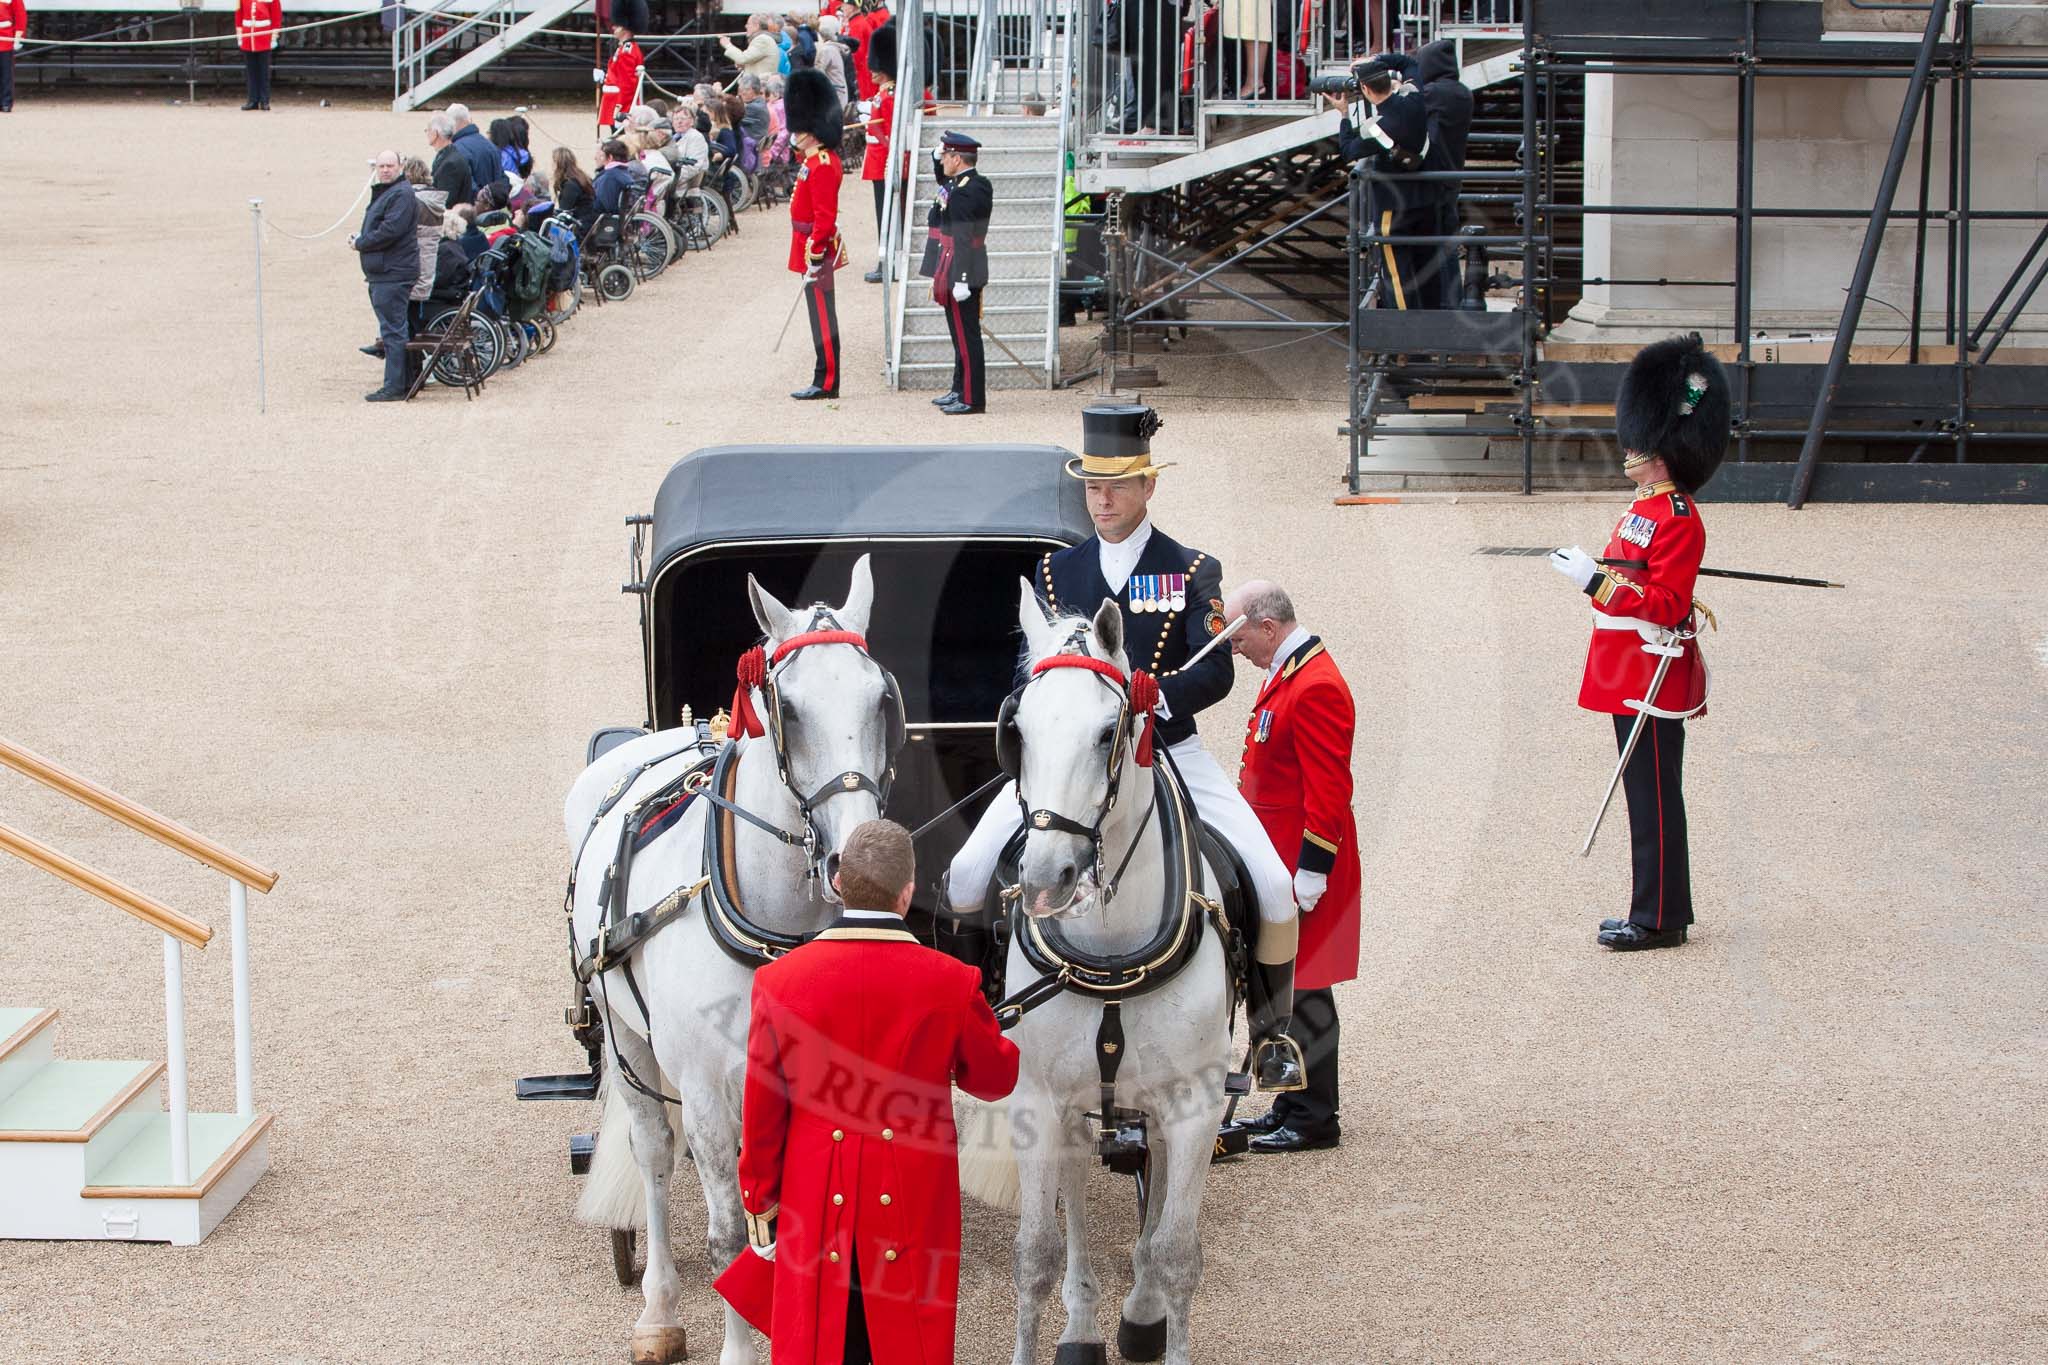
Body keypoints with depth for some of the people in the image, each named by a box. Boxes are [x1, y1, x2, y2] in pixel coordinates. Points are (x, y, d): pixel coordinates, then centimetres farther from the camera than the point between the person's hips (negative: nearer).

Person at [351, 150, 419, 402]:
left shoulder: (401, 194, -14)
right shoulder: (382, 192, 20)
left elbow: (390, 231, -22)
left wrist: (360, 243, -11)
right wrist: (360, 240, 7)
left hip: (393, 274, -11)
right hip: (381, 273, 11)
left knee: (392, 330, -10)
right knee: (391, 329, 15)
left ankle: (395, 387, -10)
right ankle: (397, 384, 21)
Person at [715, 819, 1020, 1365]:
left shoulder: (779, 980, -8)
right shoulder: (951, 982, -11)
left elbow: (761, 1112, -1)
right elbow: (996, 1078, 5)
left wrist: (761, 1207, 10)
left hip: (816, 1210, 1)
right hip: (918, 1212, -1)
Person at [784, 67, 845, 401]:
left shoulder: (822, 166, -18)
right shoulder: (816, 159, 13)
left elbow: (825, 214, -23)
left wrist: (815, 253, -23)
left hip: (815, 249, -10)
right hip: (812, 247, 10)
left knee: (822, 315, -6)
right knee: (821, 314, 13)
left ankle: (826, 383, -2)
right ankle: (825, 381, 17)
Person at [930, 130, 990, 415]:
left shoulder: (963, 193, -20)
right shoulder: (977, 183, 9)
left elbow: (964, 240, -23)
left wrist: (961, 281, -24)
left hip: (962, 272, -10)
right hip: (969, 273, 10)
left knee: (966, 336, -5)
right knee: (961, 334, 19)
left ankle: (972, 399, -2)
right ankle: (960, 390, 29)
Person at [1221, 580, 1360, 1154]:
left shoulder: (1316, 688, -19)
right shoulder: (1287, 675, 13)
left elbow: (1328, 791, -22)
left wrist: (1310, 874, -22)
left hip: (1301, 867, -10)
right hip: (1276, 859, 10)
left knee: (1301, 991, -3)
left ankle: (1313, 1119, 3)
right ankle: (1296, 1106, 23)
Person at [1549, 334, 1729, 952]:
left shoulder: (1677, 521, -17)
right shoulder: (1647, 507, 13)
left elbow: (1665, 605, -23)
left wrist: (1596, 578, -27)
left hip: (1652, 680, -10)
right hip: (1632, 676, 10)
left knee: (1654, 796, -4)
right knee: (1649, 792, 14)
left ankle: (1658, 919, 2)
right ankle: (1661, 910, 22)